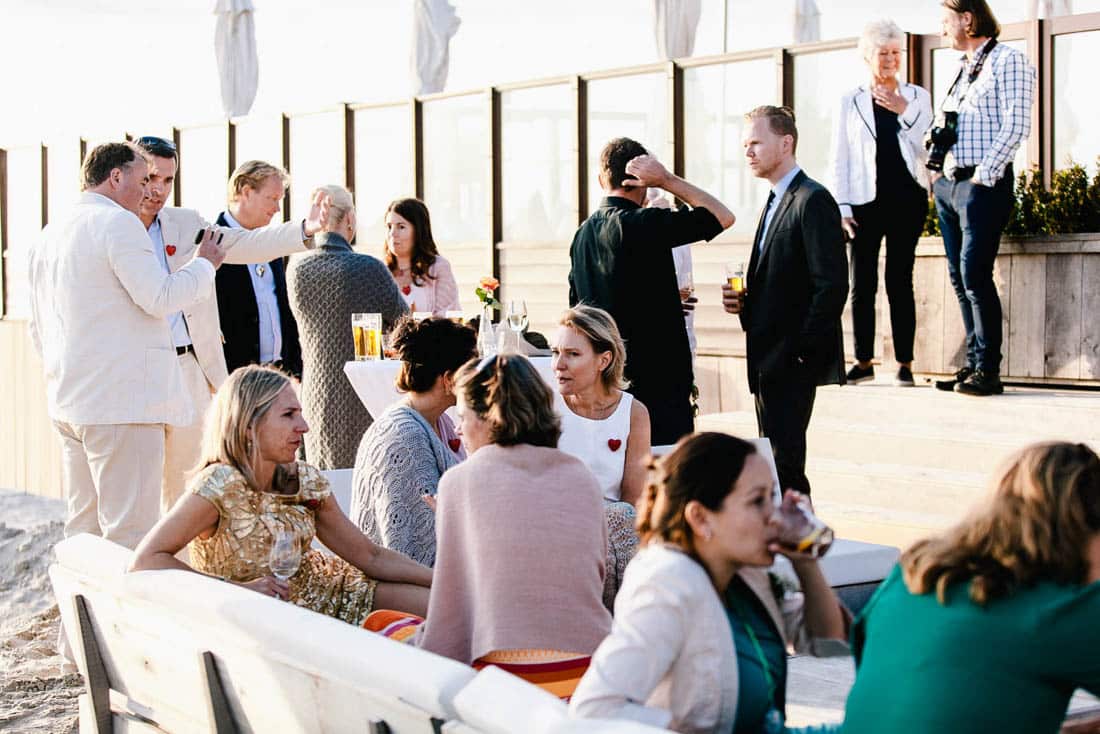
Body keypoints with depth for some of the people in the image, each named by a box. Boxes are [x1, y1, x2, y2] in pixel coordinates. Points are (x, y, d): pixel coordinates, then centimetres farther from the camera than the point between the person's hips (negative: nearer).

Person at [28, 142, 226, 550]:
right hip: (122, 401, -9)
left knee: (82, 527, 13)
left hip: (68, 401, 9)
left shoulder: (49, 234, 19)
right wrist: (204, 263, 0)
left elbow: (39, 329, 23)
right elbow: (159, 297, -16)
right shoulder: (118, 222, -9)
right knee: (130, 533, -8)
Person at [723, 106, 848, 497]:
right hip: (770, 362, 10)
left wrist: (802, 351, -18)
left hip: (792, 361, -10)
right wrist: (743, 301, 4)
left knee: (784, 465, -12)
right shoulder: (776, 202, 19)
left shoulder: (813, 200, -11)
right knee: (773, 465, 11)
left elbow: (831, 285, -17)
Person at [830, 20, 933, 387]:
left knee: (900, 281, 1)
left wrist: (904, 112, -10)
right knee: (862, 284, 1)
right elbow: (840, 158, 7)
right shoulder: (851, 101, 8)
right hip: (865, 201, 0)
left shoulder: (918, 97, 9)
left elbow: (927, 148, 2)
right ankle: (863, 361, 9)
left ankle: (904, 363, 4)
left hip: (906, 198, 0)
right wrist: (842, 207, -1)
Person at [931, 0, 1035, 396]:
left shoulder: (1007, 60, -6)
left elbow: (1017, 125, -14)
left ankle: (988, 371, -8)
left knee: (975, 275, -12)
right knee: (959, 277, 7)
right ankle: (973, 363, 13)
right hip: (949, 184, 8)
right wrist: (937, 170, 10)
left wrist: (984, 174, -17)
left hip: (982, 185, -8)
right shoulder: (963, 68, 19)